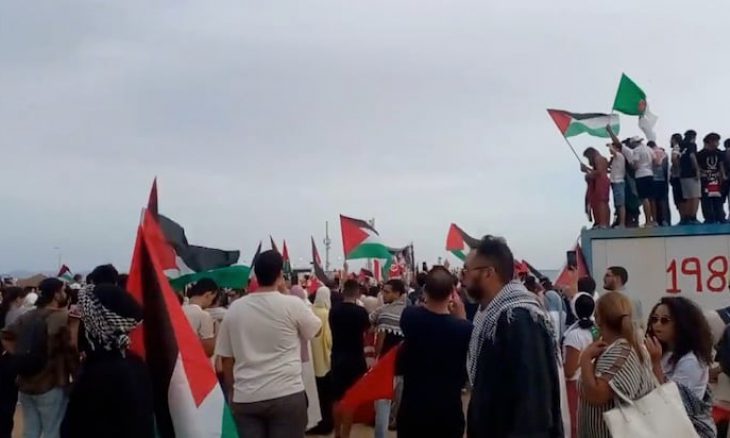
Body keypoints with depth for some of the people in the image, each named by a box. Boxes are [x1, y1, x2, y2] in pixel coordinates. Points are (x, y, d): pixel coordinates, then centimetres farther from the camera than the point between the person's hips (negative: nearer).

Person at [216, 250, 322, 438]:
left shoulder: (235, 308, 3)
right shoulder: (292, 304, -7)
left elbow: (226, 358, 8)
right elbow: (316, 329, 12)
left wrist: (232, 392, 20)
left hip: (245, 398, 3)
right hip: (287, 395, -3)